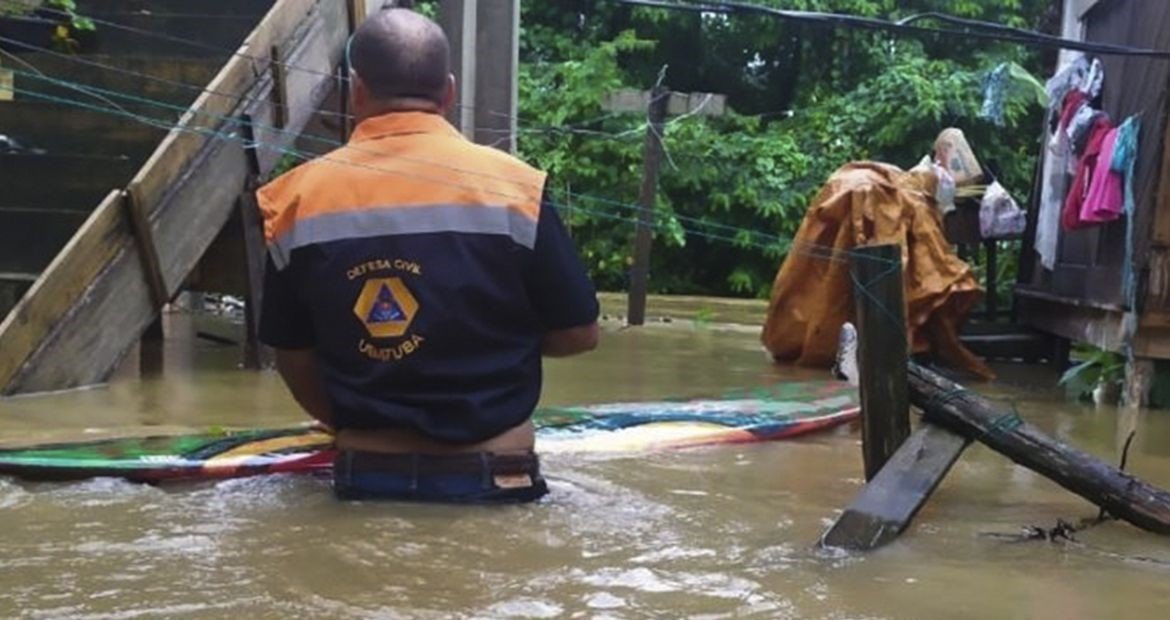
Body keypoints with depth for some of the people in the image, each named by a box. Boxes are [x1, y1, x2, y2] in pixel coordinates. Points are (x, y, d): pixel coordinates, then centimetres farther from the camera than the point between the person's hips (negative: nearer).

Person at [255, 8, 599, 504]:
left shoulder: (299, 198, -3)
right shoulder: (510, 185, -9)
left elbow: (293, 357, 6)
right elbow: (578, 334, -2)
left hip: (364, 477, 2)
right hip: (492, 476, -2)